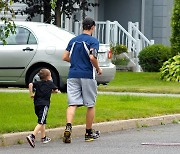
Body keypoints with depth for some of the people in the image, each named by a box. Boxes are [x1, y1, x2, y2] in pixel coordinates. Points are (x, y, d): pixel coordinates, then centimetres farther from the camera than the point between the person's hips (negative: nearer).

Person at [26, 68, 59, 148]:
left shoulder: (38, 83, 14)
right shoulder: (50, 83, 7)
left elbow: (30, 84, -4)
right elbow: (56, 90, 15)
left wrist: (31, 93, 3)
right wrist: (51, 90, 36)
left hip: (36, 104, 6)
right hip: (44, 104, -6)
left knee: (42, 121, 23)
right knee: (41, 122, -13)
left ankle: (43, 137, 33)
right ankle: (32, 136, -32)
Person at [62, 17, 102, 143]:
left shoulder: (73, 41, 12)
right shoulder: (93, 41, -5)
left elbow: (65, 57, 10)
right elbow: (92, 57, -18)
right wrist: (98, 69, -2)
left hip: (73, 75, 4)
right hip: (87, 75, -4)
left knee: (72, 104, -2)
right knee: (90, 105, 9)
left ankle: (68, 127, -26)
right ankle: (89, 133, 16)